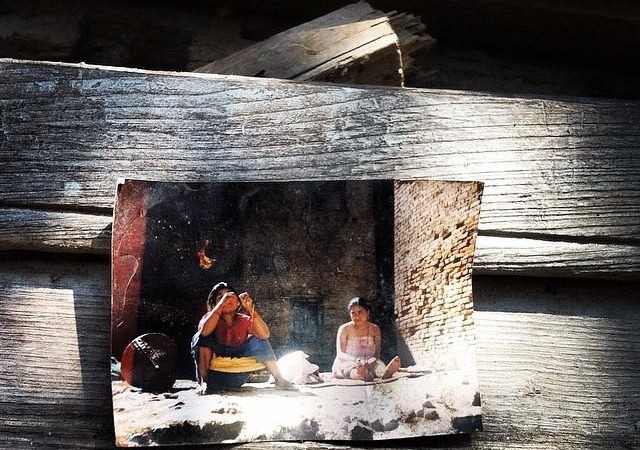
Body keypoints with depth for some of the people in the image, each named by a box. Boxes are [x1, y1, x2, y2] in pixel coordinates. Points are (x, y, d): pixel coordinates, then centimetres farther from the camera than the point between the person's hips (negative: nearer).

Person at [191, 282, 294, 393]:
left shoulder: (244, 320, 4)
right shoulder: (210, 317, -3)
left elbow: (265, 335, -15)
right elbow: (204, 331, -29)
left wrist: (250, 309, -22)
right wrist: (221, 303, -27)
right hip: (214, 376, -2)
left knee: (258, 341, -12)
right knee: (202, 338, -23)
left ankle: (279, 379, -7)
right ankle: (203, 382, -25)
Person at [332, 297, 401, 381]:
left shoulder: (374, 329, 7)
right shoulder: (344, 329, -1)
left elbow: (377, 353, 2)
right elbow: (340, 354, -8)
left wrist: (372, 360, -23)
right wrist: (356, 360, -27)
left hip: (369, 363, 2)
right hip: (346, 364, -2)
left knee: (379, 366, -31)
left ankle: (385, 373, -68)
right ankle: (359, 374, -74)